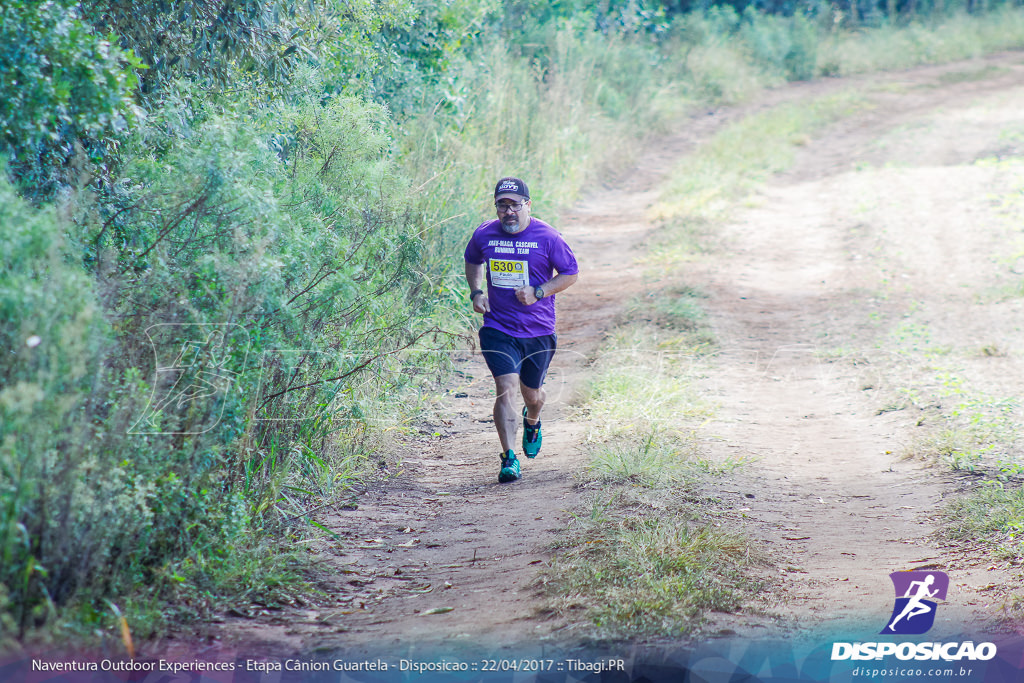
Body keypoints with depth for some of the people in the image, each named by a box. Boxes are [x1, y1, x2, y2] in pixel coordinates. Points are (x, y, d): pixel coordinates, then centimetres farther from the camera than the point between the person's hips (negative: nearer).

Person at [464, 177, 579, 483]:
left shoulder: (547, 237, -9)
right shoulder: (484, 235, -1)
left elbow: (570, 273, 0)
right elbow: (472, 261, 20)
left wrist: (538, 293, -14)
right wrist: (476, 291, 2)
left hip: (539, 331, 0)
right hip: (498, 329, 0)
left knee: (532, 394, 15)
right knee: (506, 388, -17)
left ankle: (532, 422, 52)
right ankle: (509, 458, -15)